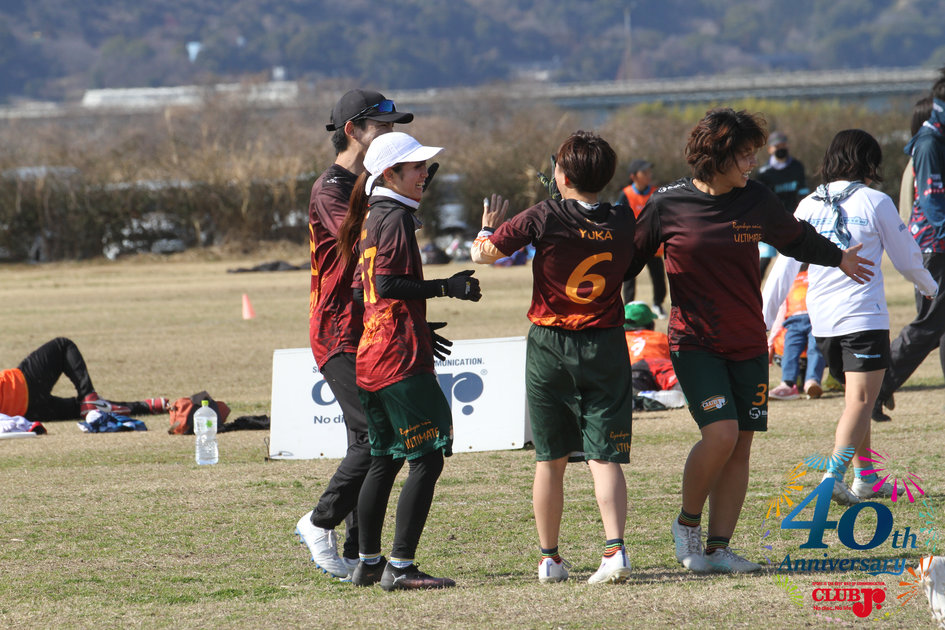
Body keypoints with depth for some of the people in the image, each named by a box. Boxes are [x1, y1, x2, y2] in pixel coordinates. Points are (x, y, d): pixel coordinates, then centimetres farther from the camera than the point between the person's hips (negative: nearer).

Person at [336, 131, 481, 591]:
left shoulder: (371, 216, 16)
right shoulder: (396, 216, -11)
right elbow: (388, 284, -20)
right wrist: (445, 287, -18)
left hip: (370, 355, 10)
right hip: (400, 354, -10)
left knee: (385, 459, 16)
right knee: (427, 458, -9)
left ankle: (368, 562, 21)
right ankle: (400, 566, -13)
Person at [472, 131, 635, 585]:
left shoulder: (545, 218, -11)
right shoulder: (623, 223, -2)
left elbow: (483, 253, -4)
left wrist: (489, 226, 18)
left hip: (550, 347, -1)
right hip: (606, 345, 1)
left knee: (550, 459, 10)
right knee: (605, 457, 0)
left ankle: (549, 559, 14)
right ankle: (615, 547, -18)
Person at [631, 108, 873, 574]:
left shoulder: (756, 201, 2)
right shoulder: (668, 205, -8)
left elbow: (795, 239, 22)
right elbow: (630, 259, 6)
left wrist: (838, 258, 36)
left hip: (748, 345, 4)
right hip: (694, 343, -4)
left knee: (740, 446, 1)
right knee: (720, 434, -19)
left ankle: (718, 547, 8)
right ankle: (687, 521, 4)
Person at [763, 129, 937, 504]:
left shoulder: (809, 206, 7)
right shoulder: (875, 203, -4)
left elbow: (785, 265, 6)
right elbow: (907, 259, 4)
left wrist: (763, 317, 11)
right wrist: (929, 287, 25)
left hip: (822, 319, 5)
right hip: (863, 316, -5)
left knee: (855, 398, 20)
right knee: (860, 401, -8)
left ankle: (865, 478, 24)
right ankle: (834, 474, -25)